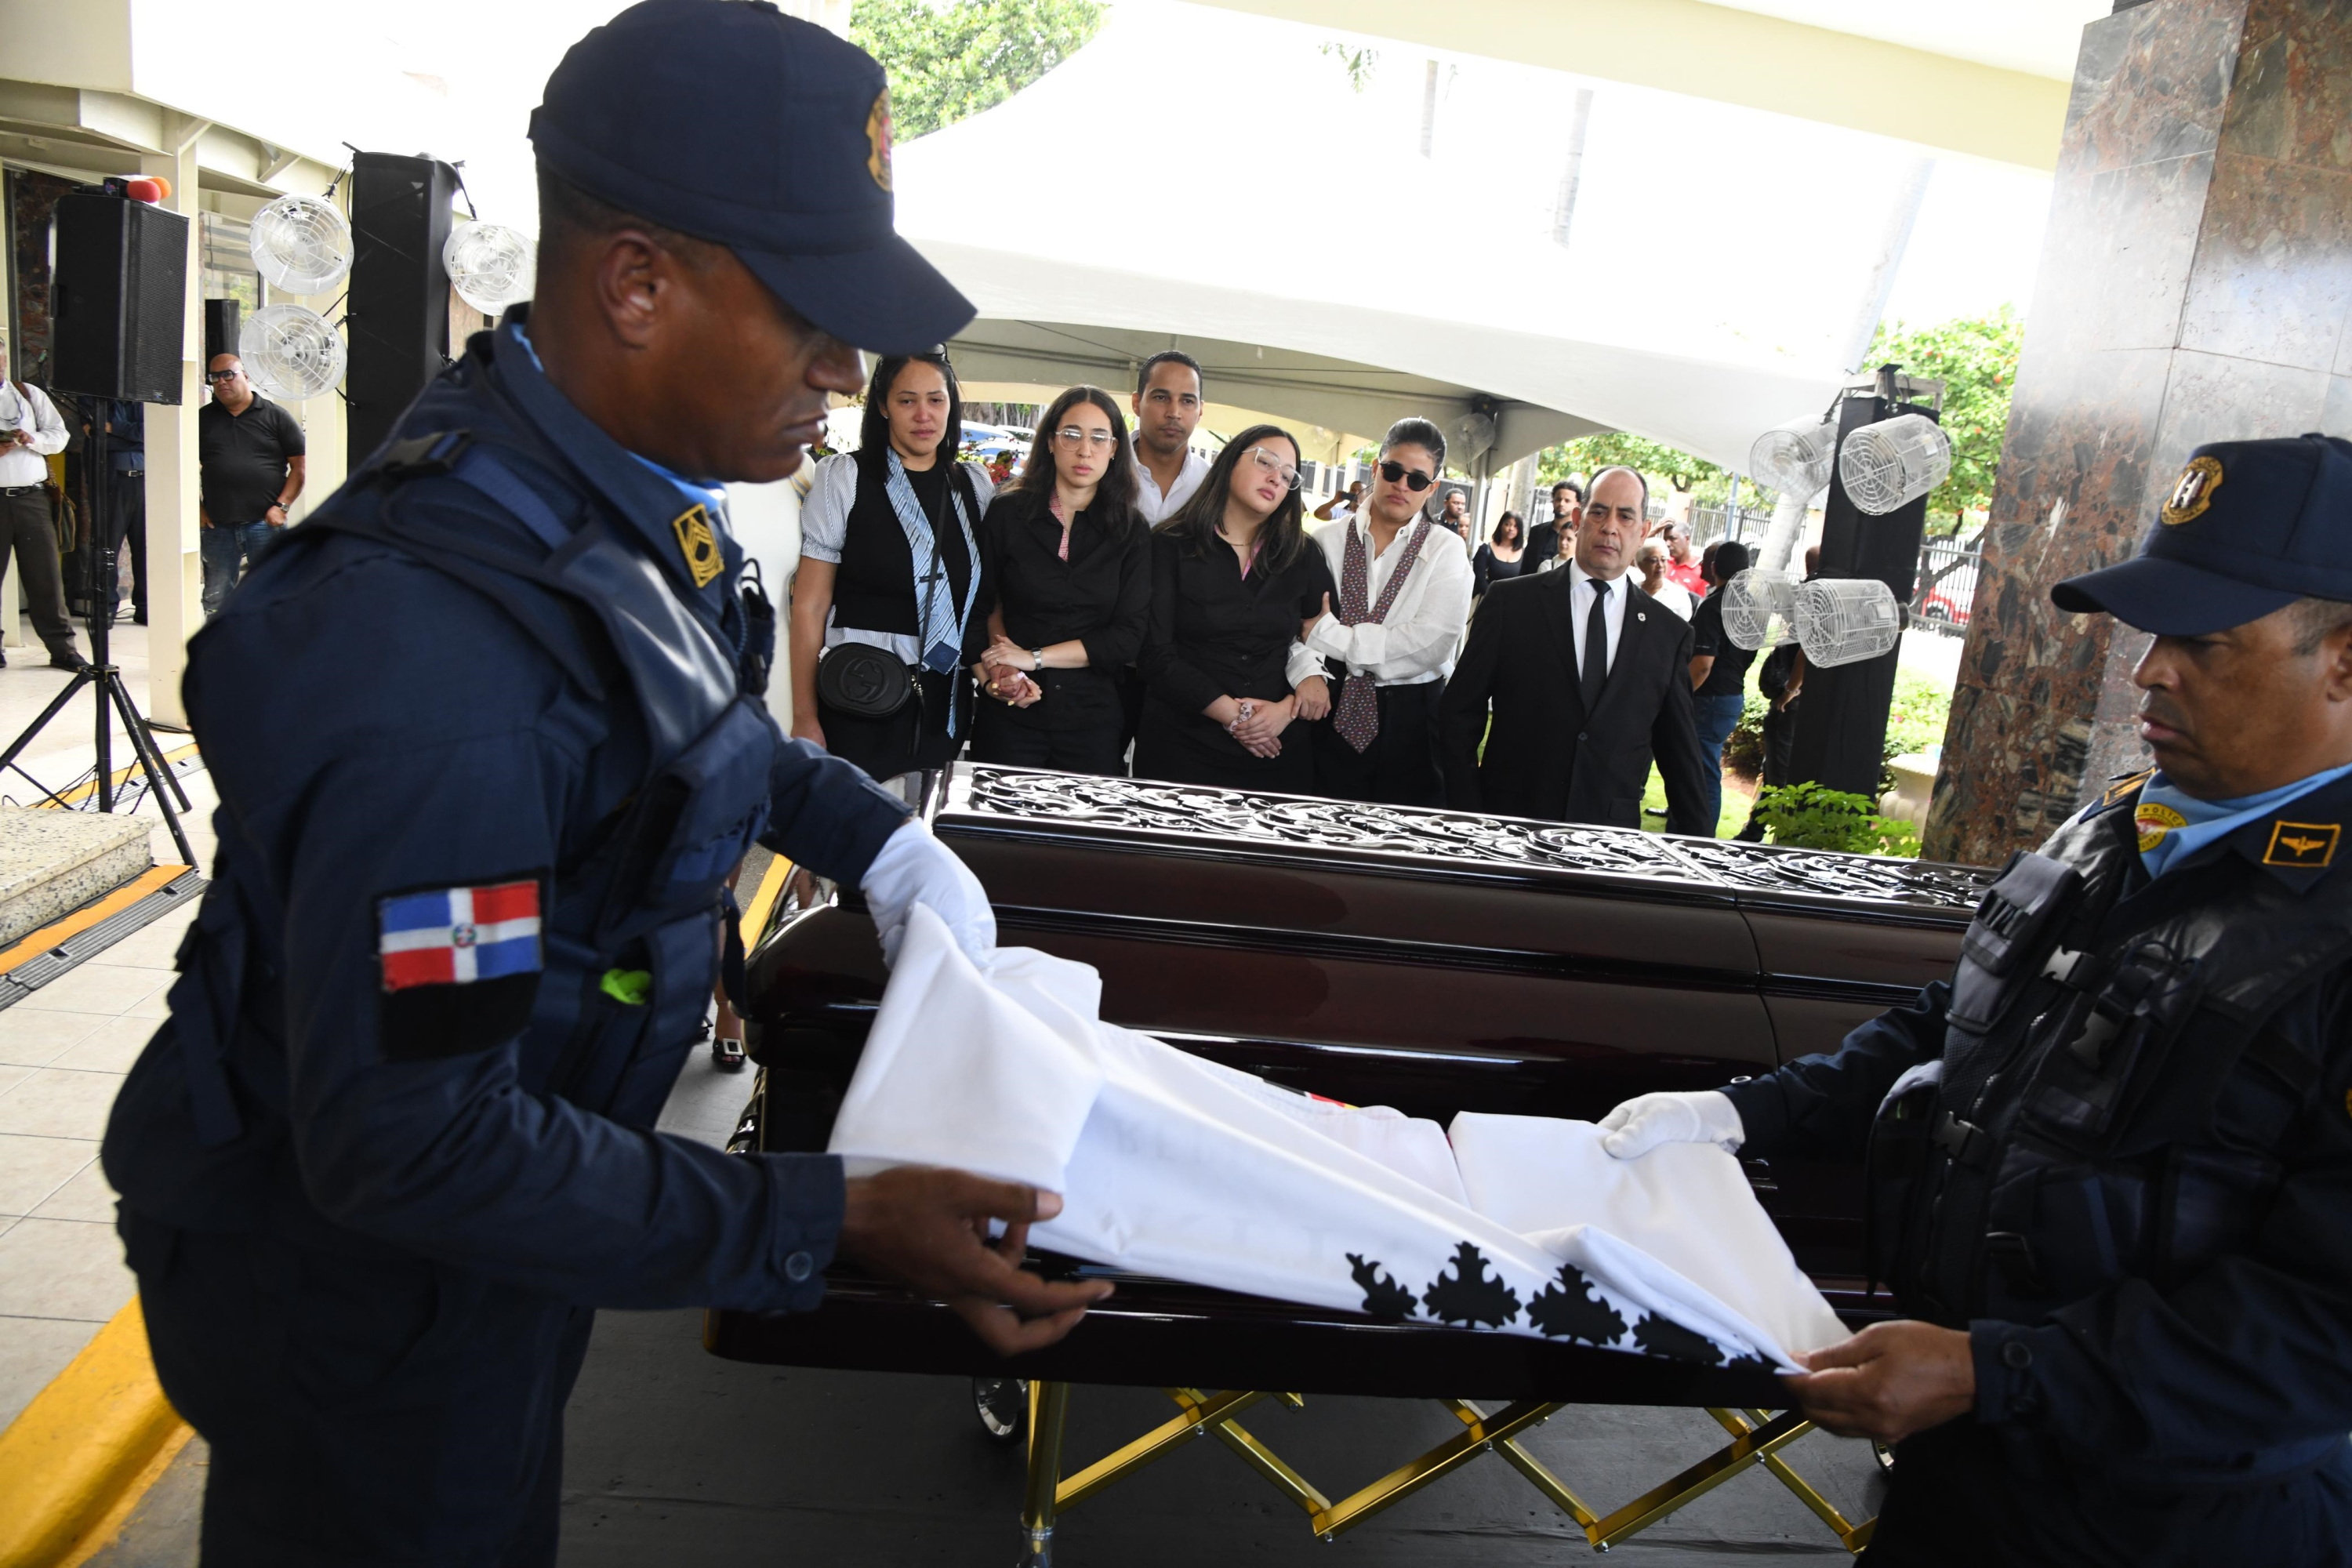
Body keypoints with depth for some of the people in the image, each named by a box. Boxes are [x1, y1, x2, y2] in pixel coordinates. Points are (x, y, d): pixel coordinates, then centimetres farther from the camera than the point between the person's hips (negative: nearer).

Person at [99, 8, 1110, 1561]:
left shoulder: (614, 481, -8)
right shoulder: (430, 646, -38)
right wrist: (833, 1224, -32)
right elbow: (411, 1141, -33)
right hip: (364, 1286, -7)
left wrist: (876, 833, 1)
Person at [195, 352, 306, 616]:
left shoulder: (276, 416, 3)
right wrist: (197, 509, 3)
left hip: (265, 524, -3)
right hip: (217, 526, 3)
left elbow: (299, 466, 1)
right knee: (216, 600, 6)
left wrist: (281, 506, -7)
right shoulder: (203, 419, 11)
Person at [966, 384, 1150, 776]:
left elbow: (1128, 638, -5)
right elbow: (976, 607, 1)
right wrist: (992, 675, -16)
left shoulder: (1132, 533, 2)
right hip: (1011, 714, -1)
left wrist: (1033, 657, -12)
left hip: (1095, 720, 1)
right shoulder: (1007, 514, 1)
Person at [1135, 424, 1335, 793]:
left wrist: (1289, 708, -12)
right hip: (1181, 749, -3)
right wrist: (1231, 714, -12)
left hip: (1276, 750, 3)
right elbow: (1155, 654, -8)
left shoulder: (1303, 556, 10)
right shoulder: (1170, 547, 0)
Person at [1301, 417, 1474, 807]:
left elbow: (1432, 643, -14)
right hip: (1332, 714, 1)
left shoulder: (1446, 554, 1)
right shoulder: (1327, 540, 6)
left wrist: (1330, 635, -14)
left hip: (1412, 721, -1)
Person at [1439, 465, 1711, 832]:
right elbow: (1461, 712, 1)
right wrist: (1466, 816, -5)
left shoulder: (1669, 633, 7)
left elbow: (1680, 752, 12)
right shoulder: (1511, 602, 1)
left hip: (1611, 834, 2)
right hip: (1509, 825, -1)